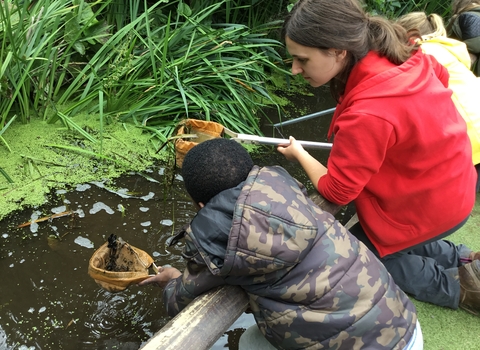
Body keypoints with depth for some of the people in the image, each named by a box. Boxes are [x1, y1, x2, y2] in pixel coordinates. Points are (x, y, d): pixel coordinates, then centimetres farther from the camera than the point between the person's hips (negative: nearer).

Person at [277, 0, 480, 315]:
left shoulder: (366, 116, -37)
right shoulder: (396, 51, -12)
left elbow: (336, 191, -21)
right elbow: (441, 75, 12)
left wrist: (299, 154, -5)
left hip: (427, 209, -8)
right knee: (371, 233, 21)